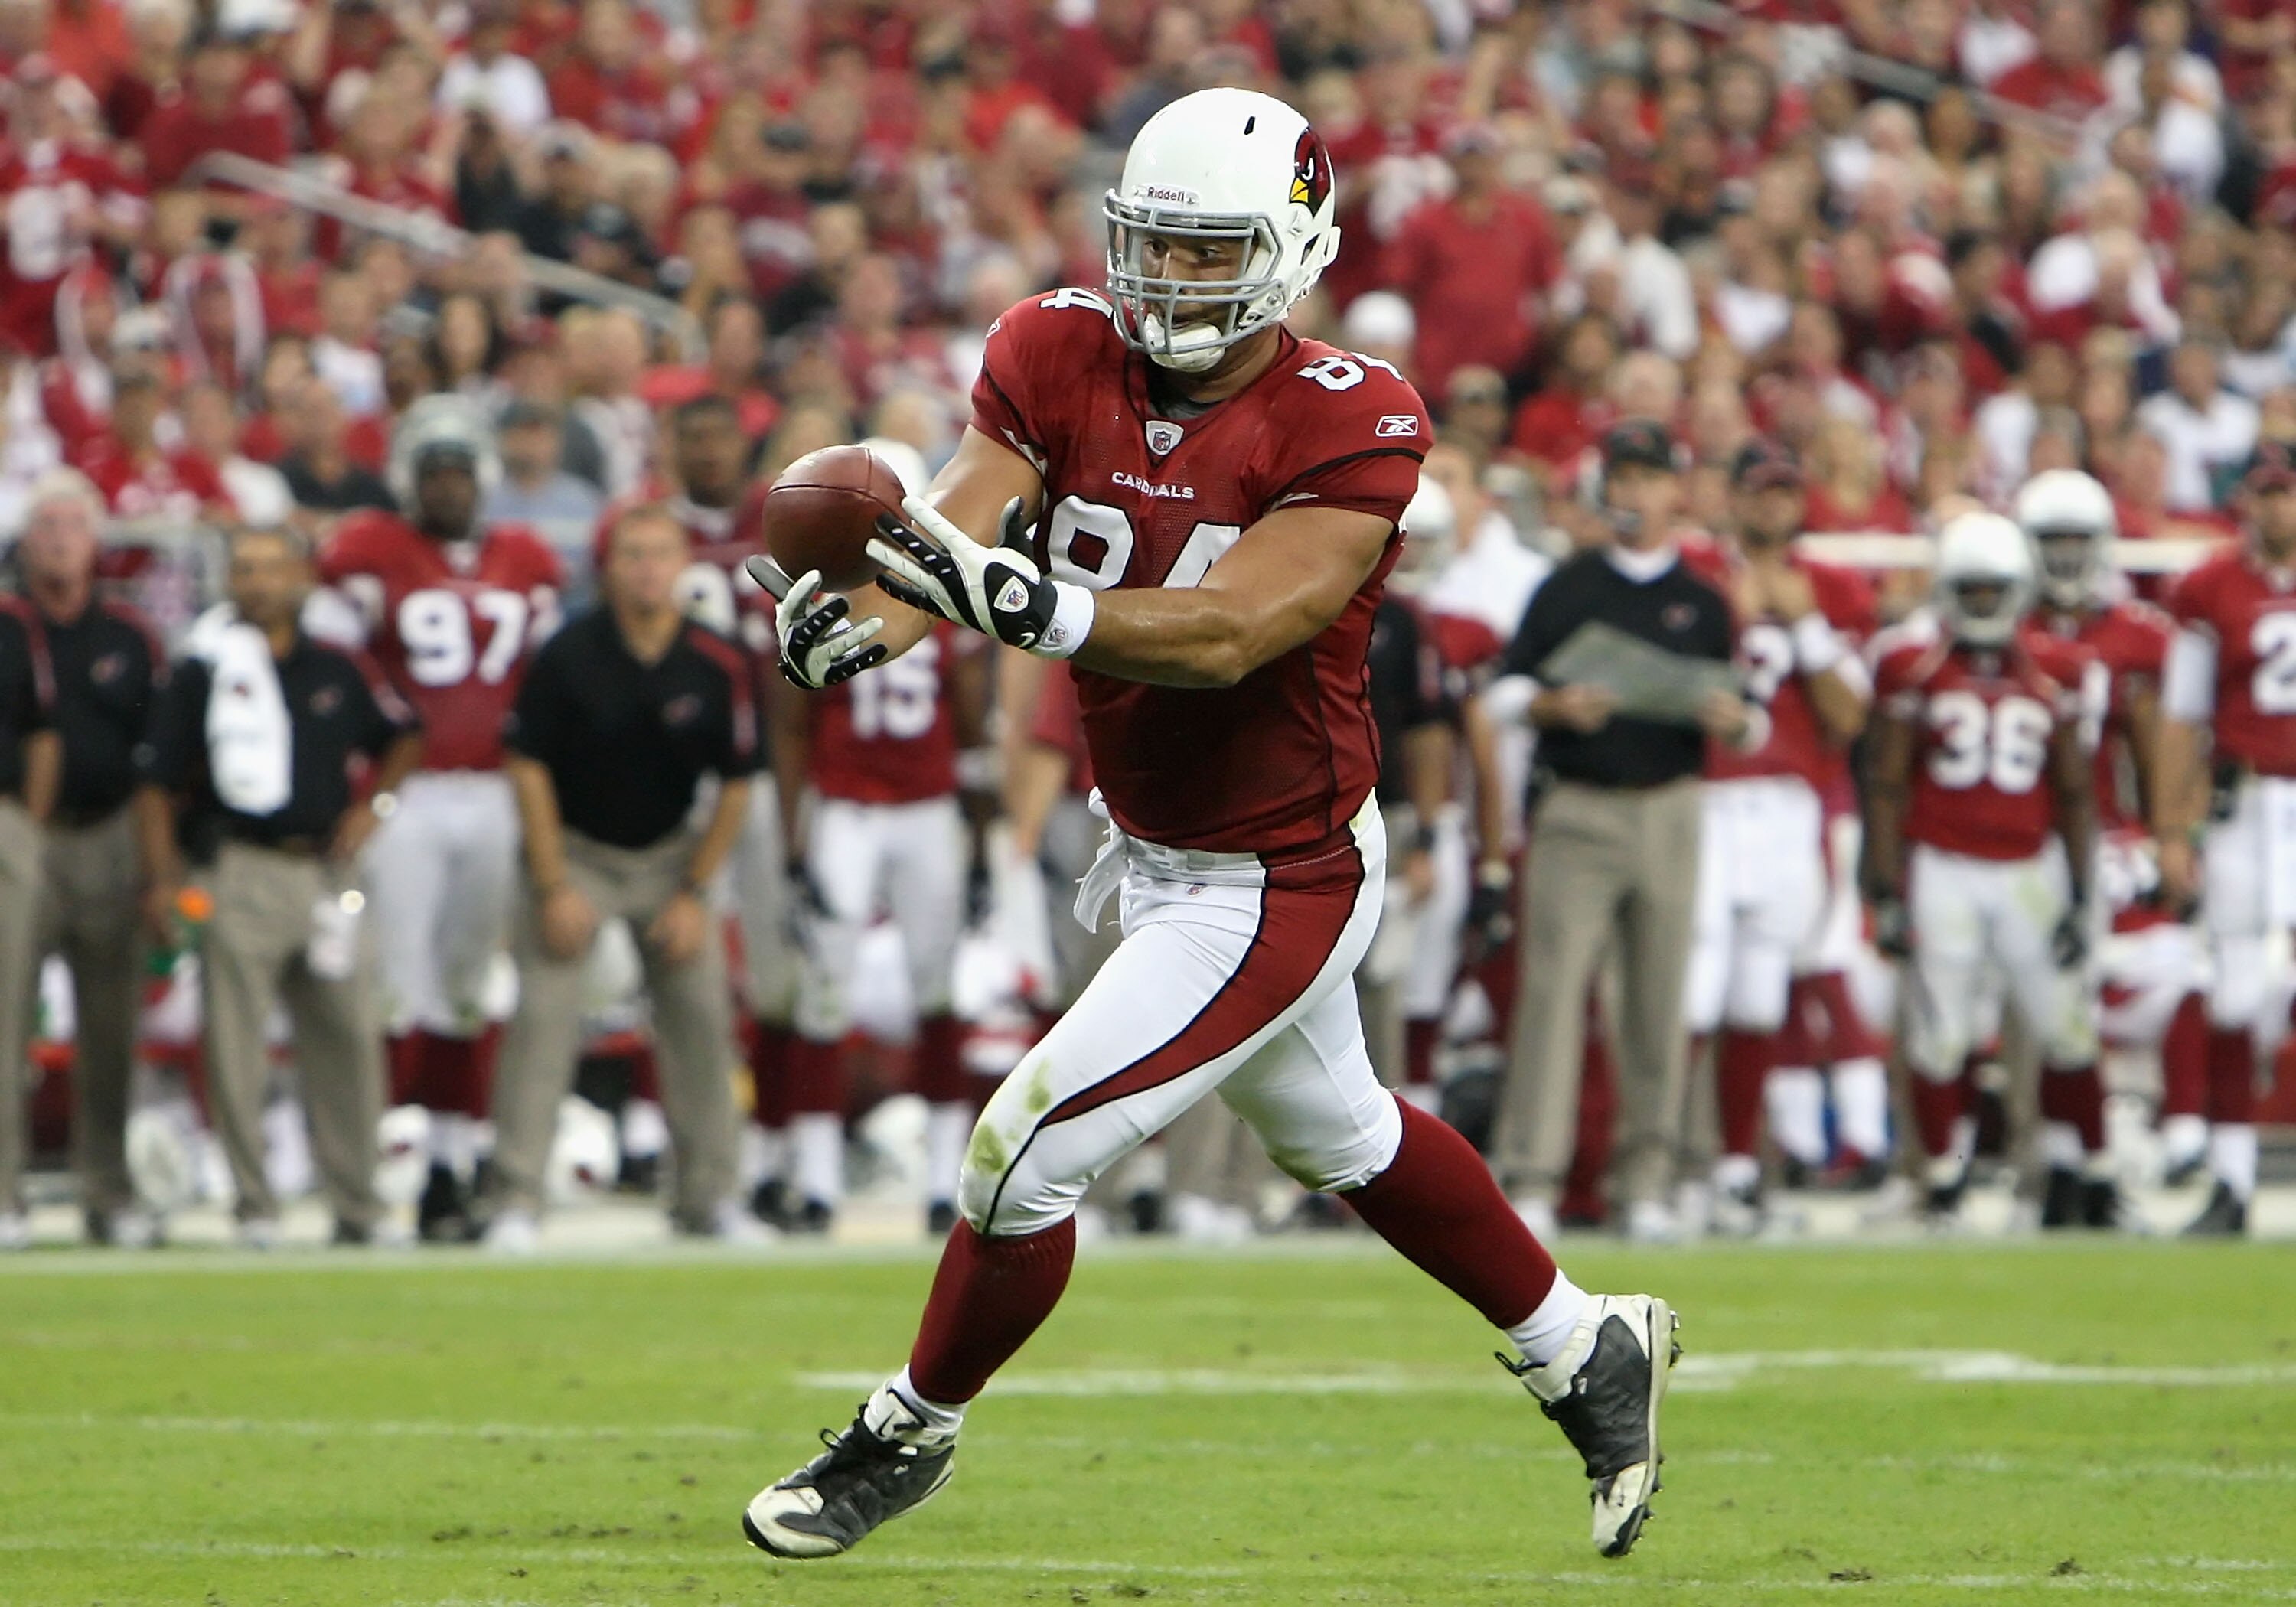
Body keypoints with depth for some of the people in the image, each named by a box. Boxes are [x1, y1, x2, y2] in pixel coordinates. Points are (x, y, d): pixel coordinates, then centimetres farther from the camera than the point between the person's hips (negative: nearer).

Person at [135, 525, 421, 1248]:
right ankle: (254, 1207, -1)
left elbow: (403, 738, 26)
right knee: (236, 1045, -6)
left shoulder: (340, 672, 11)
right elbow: (157, 783, -1)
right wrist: (165, 876, -10)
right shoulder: (202, 673, 0)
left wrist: (372, 803, 9)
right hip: (242, 875, -4)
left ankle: (357, 1206, 14)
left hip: (328, 874, 4)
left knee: (348, 1039, 6)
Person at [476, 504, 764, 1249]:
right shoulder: (567, 655, -16)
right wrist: (553, 888, -11)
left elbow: (735, 787, -1)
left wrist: (694, 894, -3)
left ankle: (708, 1195, 9)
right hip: (574, 852, -2)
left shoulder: (719, 667, -10)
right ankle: (515, 1201, -9)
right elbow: (529, 766, -9)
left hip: (669, 858, 3)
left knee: (702, 1014, -1)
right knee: (543, 1019, -12)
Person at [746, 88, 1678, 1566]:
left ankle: (907, 1439, 16)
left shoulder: (1349, 427, -24)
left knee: (1029, 1154, -8)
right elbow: (959, 523, -20)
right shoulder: (1065, 360, -8)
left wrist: (1037, 607, -52)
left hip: (1278, 880, -7)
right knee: (1342, 1136, 26)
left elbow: (1228, 634, -35)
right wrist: (861, 619, -43)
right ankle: (1593, 1352, 46)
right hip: (1158, 849, 7)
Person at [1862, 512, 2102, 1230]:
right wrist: (1886, 894, -4)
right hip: (1942, 869, -2)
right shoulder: (1914, 664, -2)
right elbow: (1886, 785, 1)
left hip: (2031, 871, 2)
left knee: (2068, 1029, -1)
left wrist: (2080, 898, 6)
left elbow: (2074, 791, 10)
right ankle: (1943, 1176, 13)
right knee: (1939, 1036, -1)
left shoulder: (2054, 669, 5)